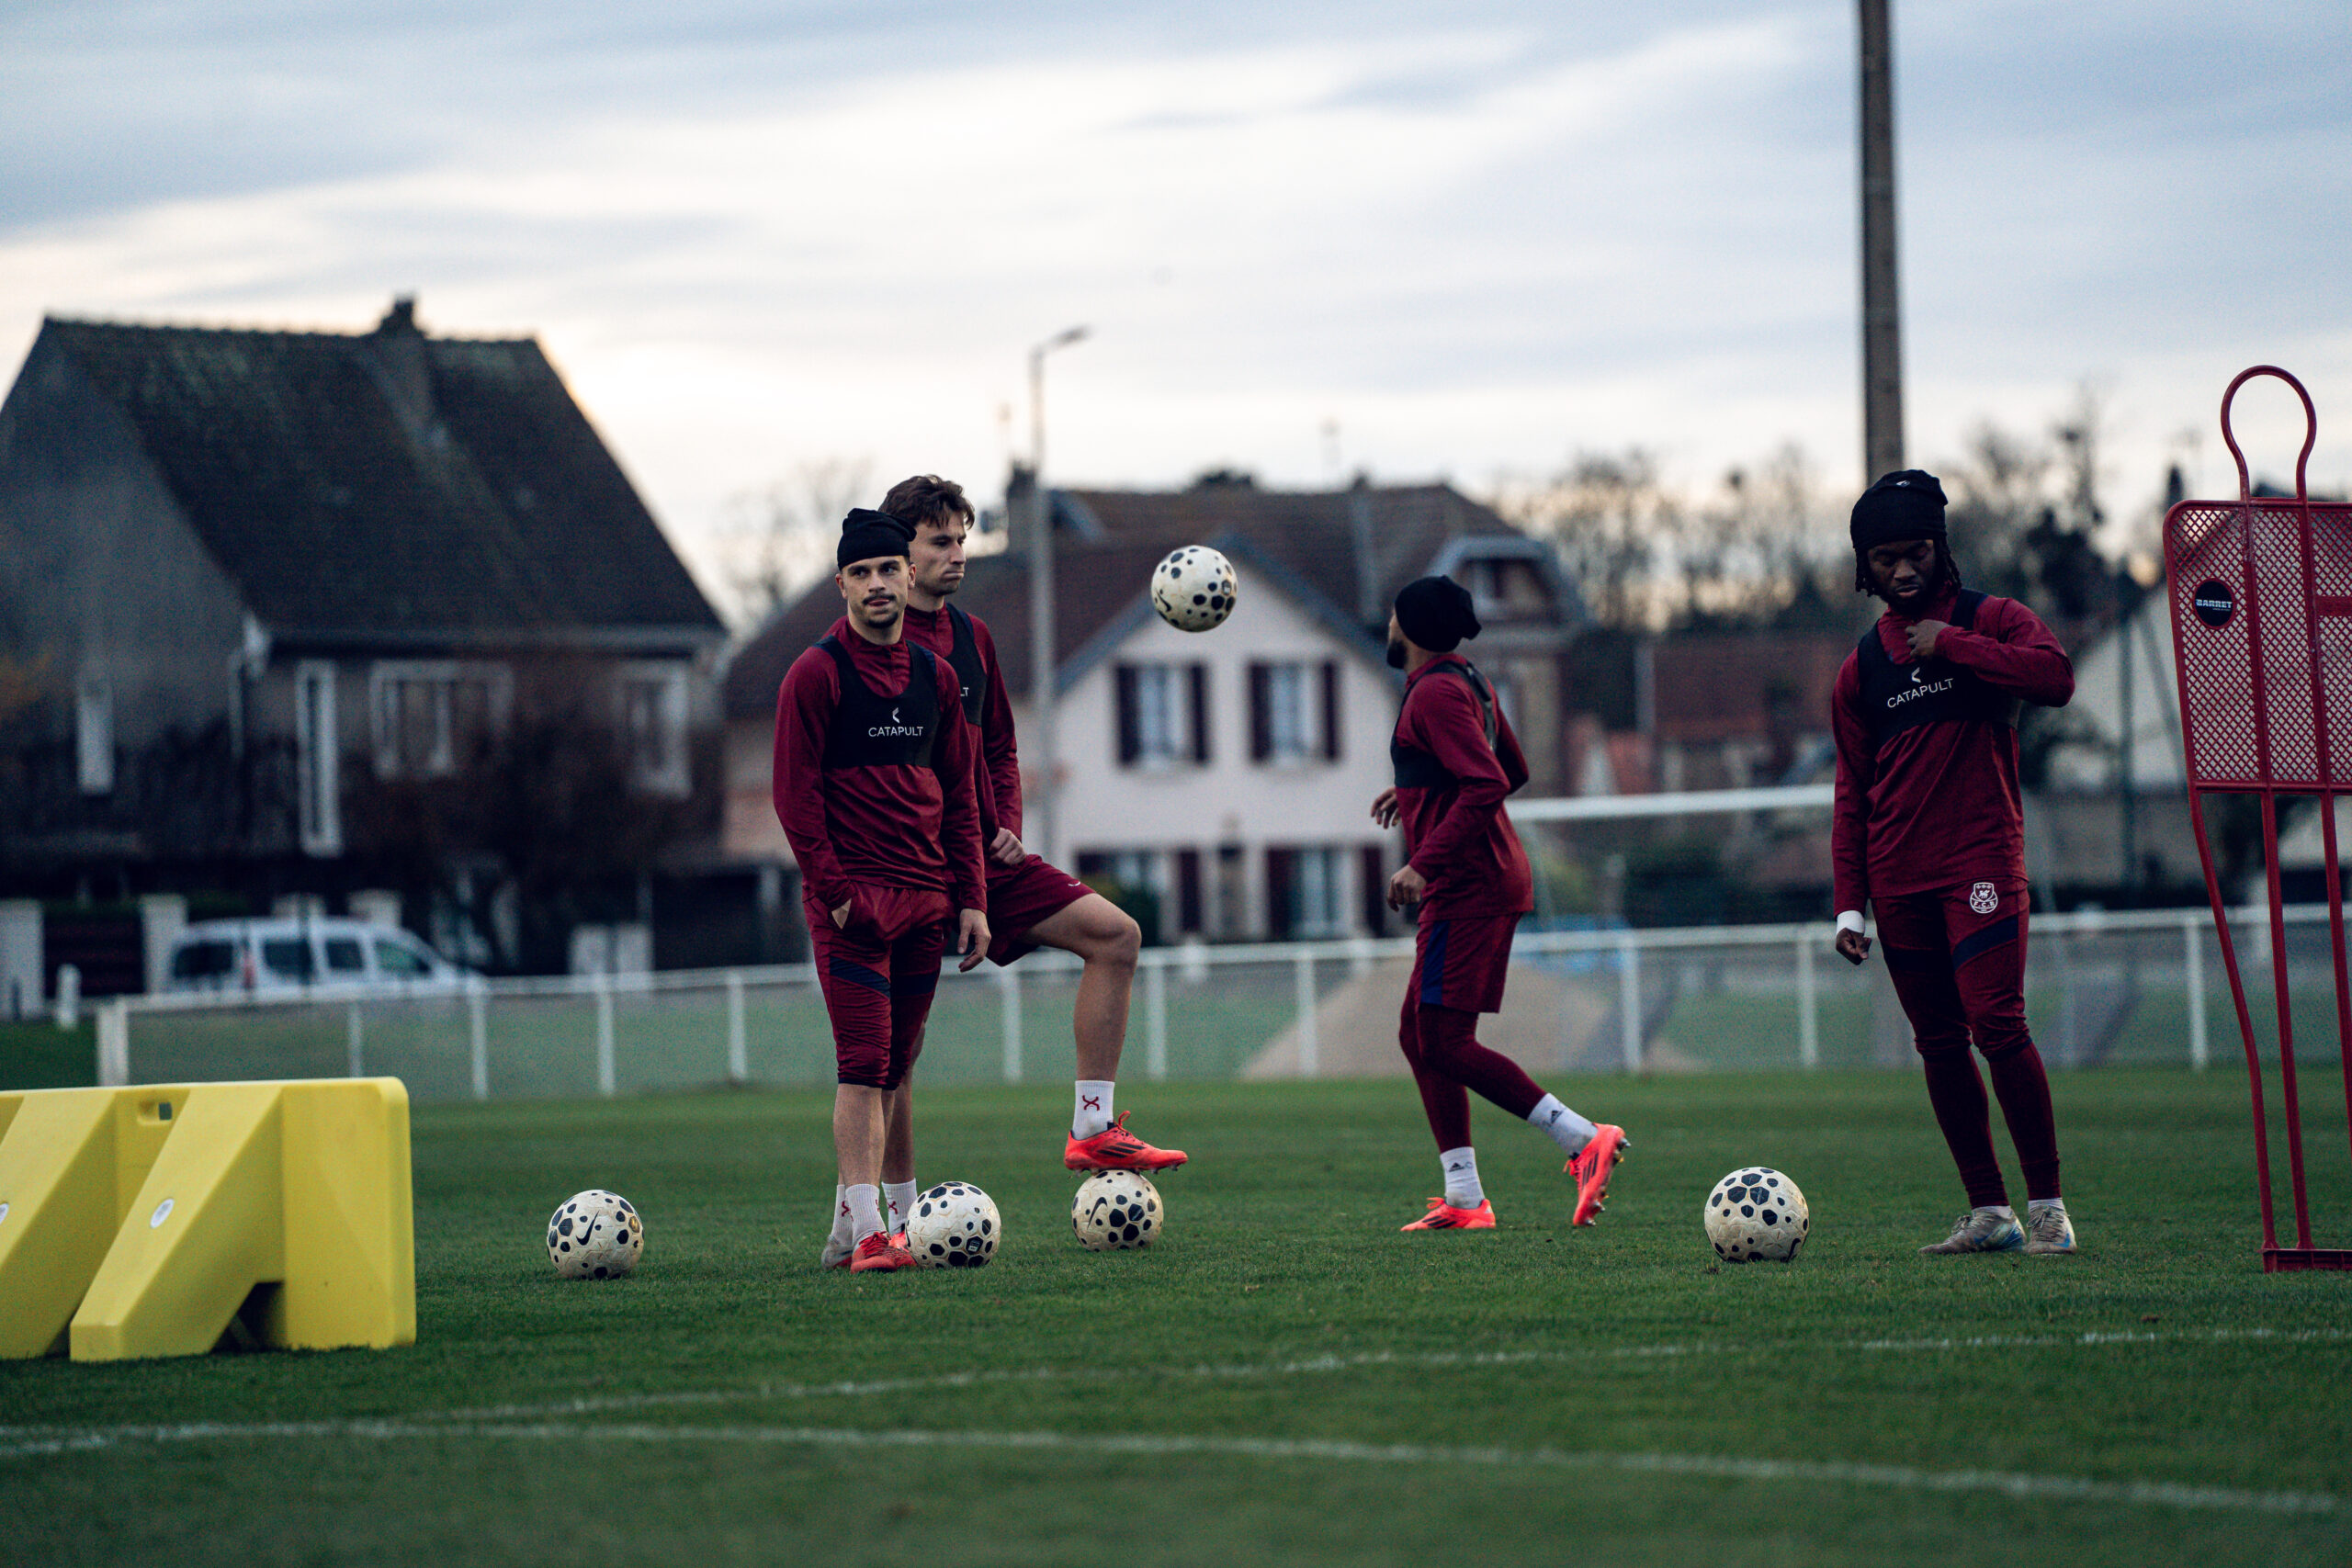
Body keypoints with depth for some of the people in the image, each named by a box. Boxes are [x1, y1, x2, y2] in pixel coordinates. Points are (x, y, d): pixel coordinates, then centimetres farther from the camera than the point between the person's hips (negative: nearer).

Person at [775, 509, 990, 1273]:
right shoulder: (816, 674, -5)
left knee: (897, 1067, 10)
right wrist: (835, 890, -15)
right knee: (865, 1064, -13)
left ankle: (875, 1223, 18)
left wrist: (971, 897, 10)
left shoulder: (935, 676, 13)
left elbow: (958, 794, 16)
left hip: (925, 899, 6)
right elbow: (795, 793, -8)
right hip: (852, 902, -6)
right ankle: (866, 1232, -18)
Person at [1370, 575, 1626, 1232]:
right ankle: (1464, 1199, 8)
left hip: (1466, 886, -10)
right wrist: (1415, 791, 32)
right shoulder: (1469, 682, 17)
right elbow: (1512, 770, 29)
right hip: (1489, 880, 10)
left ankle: (1583, 1139, -18)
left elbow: (1488, 786, -23)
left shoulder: (1435, 693, -14)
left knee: (1444, 1042, -12)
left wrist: (1424, 864, -23)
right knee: (1419, 1035, 11)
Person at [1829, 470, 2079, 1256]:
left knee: (1997, 1024, -15)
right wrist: (1849, 903, 8)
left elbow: (2055, 677, -19)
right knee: (1939, 1044, 4)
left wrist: (1951, 644, -15)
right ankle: (1988, 1212, 9)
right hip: (1899, 880, 5)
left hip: (1981, 861, -5)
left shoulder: (1992, 621, 2)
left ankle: (2047, 1206, -9)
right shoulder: (1862, 667, 13)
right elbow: (1852, 794, 15)